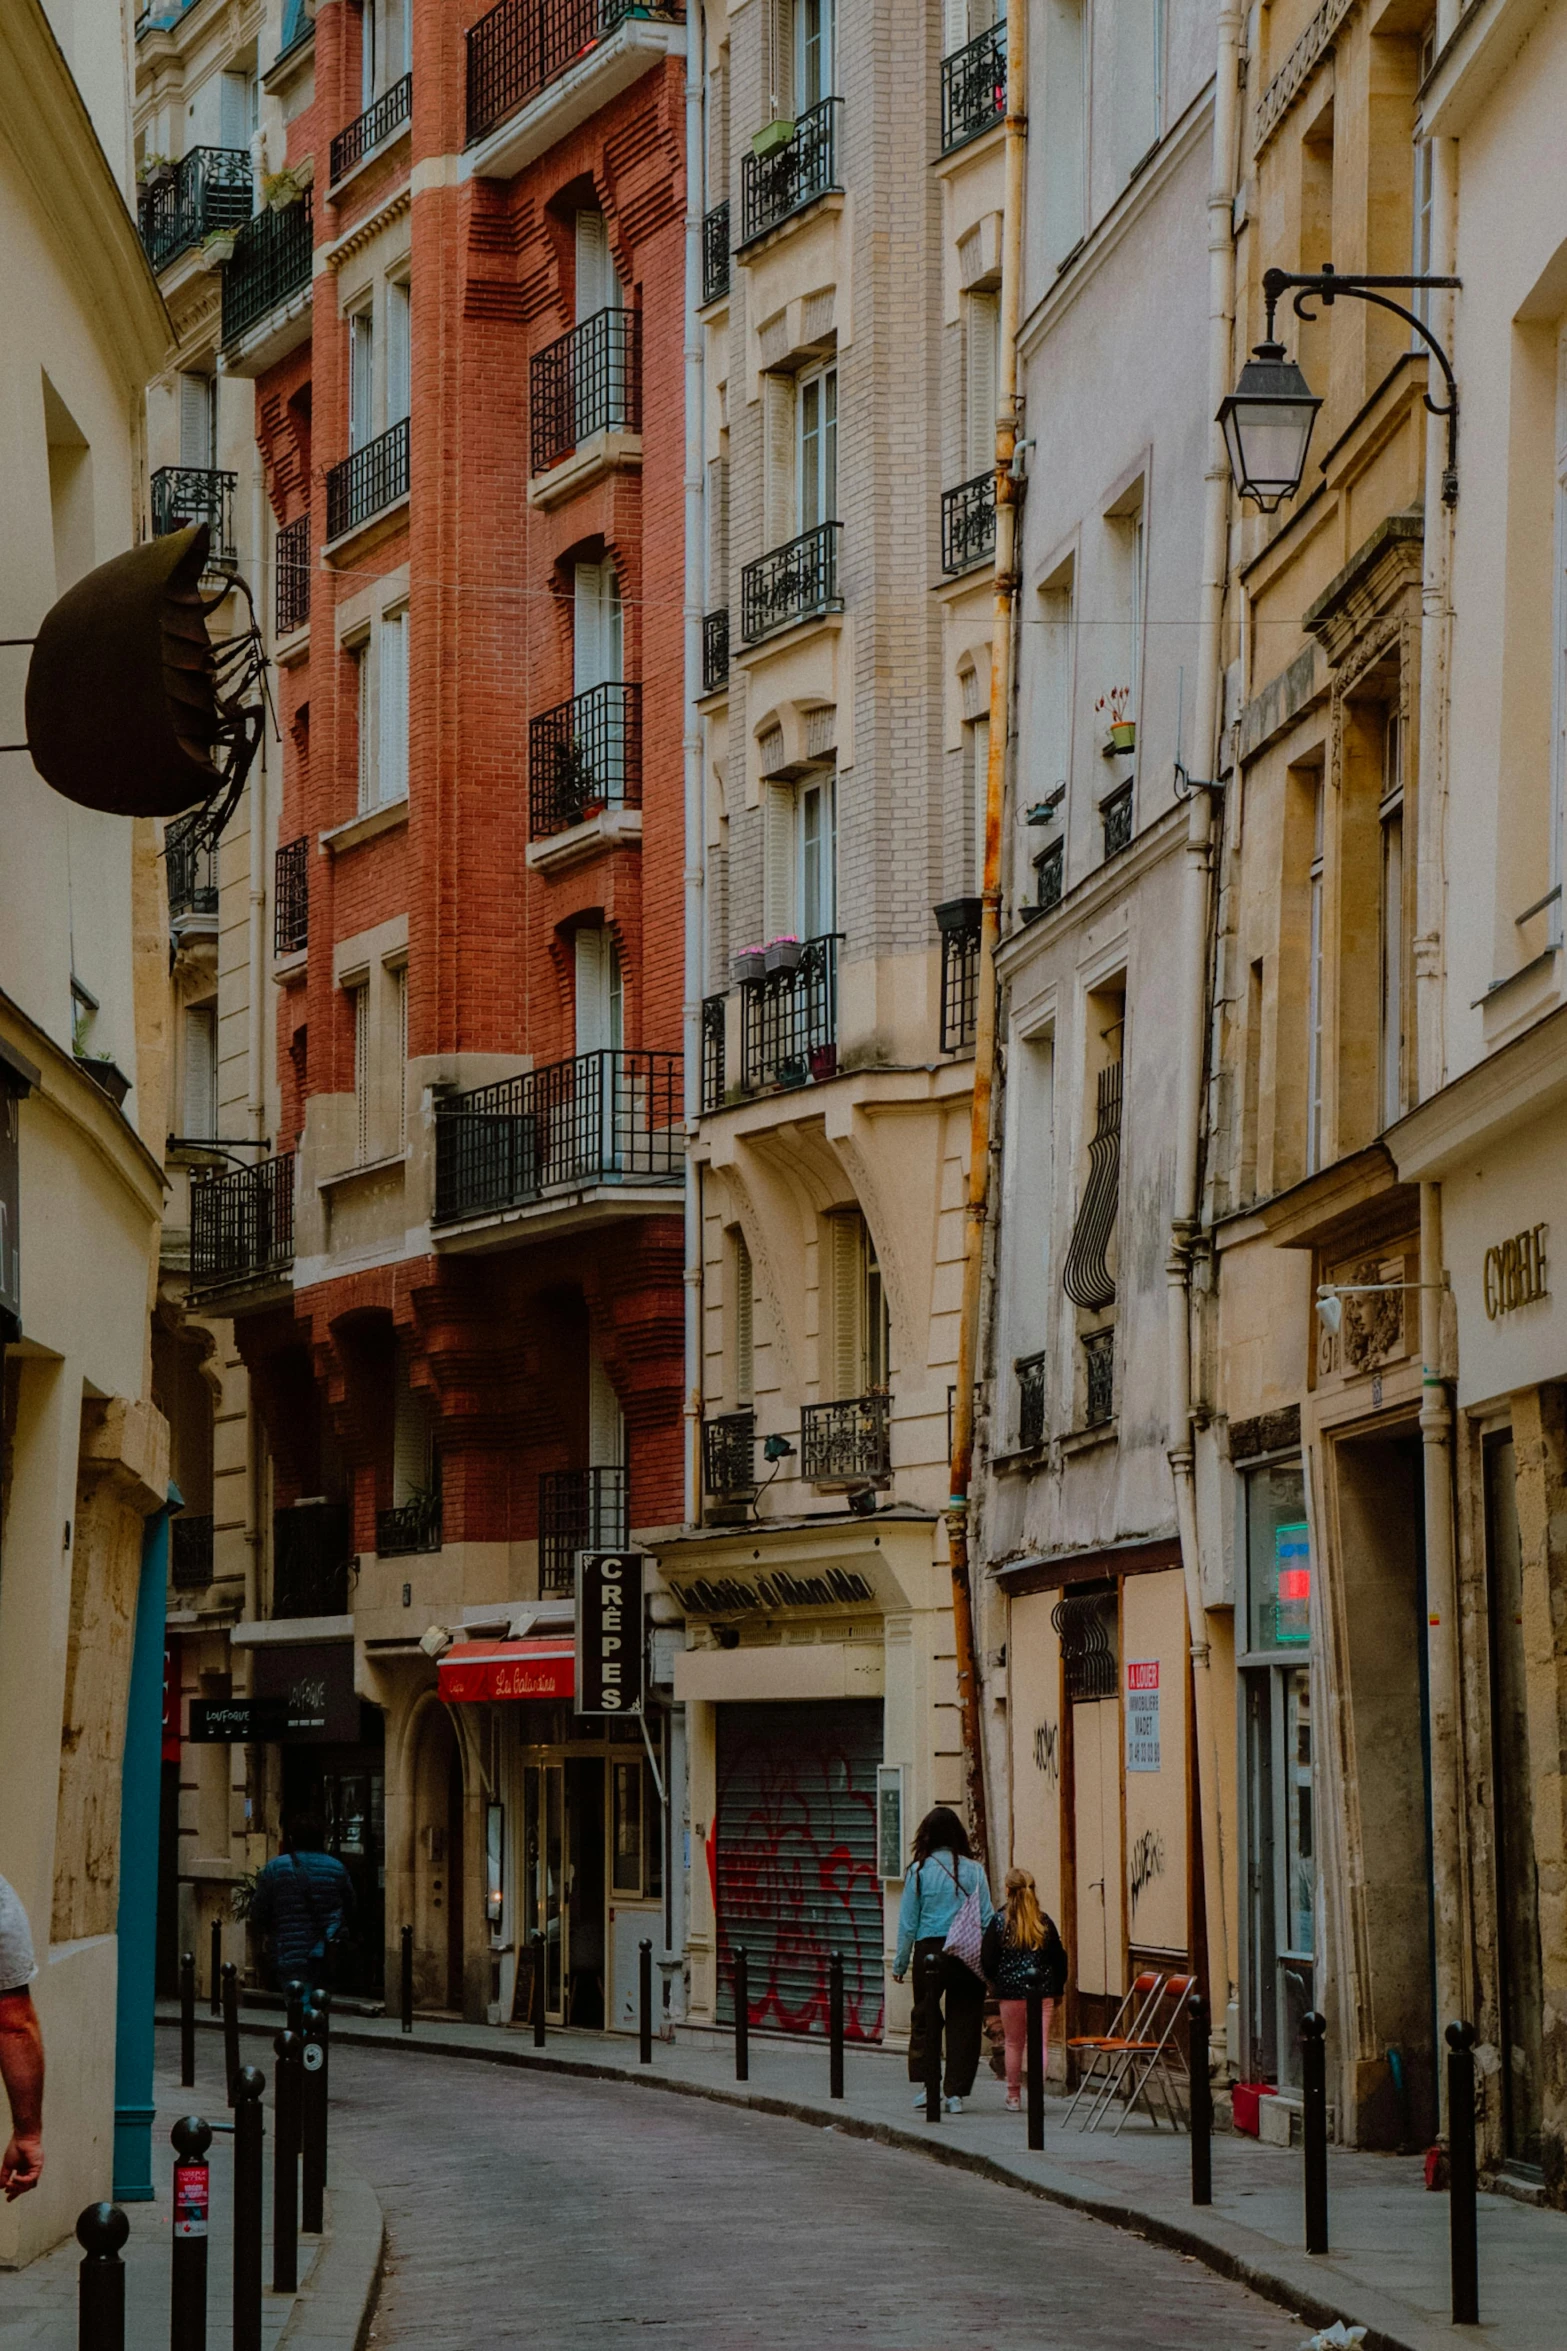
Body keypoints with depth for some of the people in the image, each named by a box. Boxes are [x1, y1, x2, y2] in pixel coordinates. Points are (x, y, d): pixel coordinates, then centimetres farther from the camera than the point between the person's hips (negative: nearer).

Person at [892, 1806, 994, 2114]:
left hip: (930, 1950, -1)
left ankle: (922, 2083, 4)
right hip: (968, 1955, 1)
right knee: (963, 2022, 6)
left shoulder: (919, 1870, -2)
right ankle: (956, 2093, 5)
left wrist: (900, 1963, 8)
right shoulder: (973, 1870, 1)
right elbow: (988, 1918, 2)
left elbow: (907, 1921, 1)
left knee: (924, 2019, 13)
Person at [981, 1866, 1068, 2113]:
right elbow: (1058, 1959, 5)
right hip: (1042, 1991, 1)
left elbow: (987, 1960, -3)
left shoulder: (999, 1922, -5)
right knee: (1039, 2043, 4)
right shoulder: (1044, 1922, 0)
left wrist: (996, 1981, 16)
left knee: (1013, 2044, 11)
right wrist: (1058, 1989, 18)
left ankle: (1014, 2096, 15)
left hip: (1011, 1992, -1)